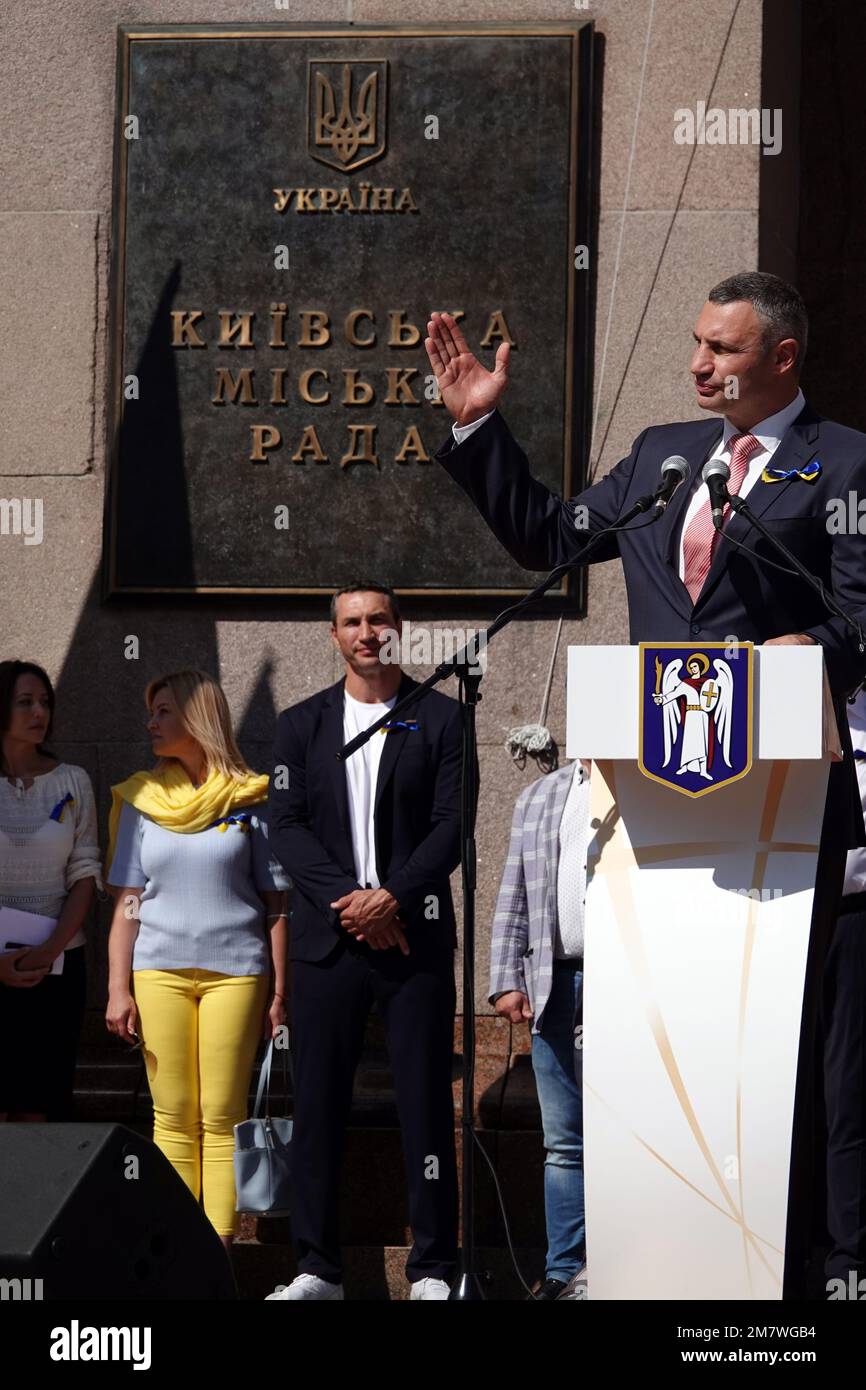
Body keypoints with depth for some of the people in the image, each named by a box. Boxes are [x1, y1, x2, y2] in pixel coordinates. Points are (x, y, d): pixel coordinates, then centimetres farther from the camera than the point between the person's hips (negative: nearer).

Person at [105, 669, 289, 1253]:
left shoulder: (249, 800, 2)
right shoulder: (141, 799, 9)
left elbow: (275, 902, 3)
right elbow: (128, 902, 9)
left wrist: (279, 992, -2)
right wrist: (118, 989, 1)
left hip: (234, 969, -2)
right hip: (159, 970, 2)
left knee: (221, 1115, -3)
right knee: (173, 1116, 1)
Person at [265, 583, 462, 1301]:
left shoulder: (441, 717, 6)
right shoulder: (301, 724, 12)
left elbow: (453, 824, -2)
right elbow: (287, 825, 3)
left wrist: (390, 898, -13)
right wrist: (348, 900, -11)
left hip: (415, 935, -2)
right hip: (328, 939, 2)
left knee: (426, 1101, -2)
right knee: (319, 1104, 2)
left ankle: (433, 1269, 2)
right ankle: (318, 1268, 9)